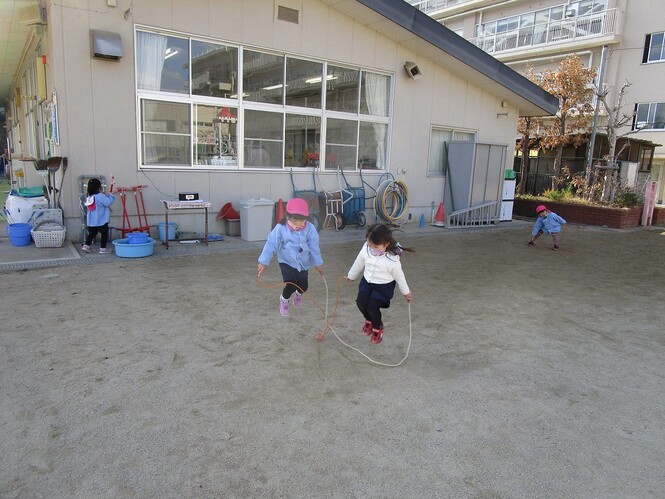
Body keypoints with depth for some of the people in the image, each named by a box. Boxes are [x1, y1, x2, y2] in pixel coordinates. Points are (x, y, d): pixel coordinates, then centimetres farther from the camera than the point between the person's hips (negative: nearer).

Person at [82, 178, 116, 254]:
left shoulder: (89, 197, 9)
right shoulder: (101, 196, -18)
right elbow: (108, 202, -23)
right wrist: (111, 196, -7)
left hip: (91, 221, 7)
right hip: (101, 220, -7)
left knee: (92, 233, 21)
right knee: (104, 233, 5)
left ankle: (86, 245, 18)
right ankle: (103, 248, 7)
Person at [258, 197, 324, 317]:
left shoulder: (309, 229, -17)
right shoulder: (281, 228, -20)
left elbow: (314, 247, -7)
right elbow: (271, 244, -16)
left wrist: (318, 263, 2)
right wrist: (263, 262, -17)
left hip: (303, 262, 2)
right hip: (286, 262, -2)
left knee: (303, 286, 5)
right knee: (291, 284, -15)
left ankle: (298, 294, 46)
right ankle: (284, 300, 21)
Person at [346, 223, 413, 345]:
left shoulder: (392, 260, -29)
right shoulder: (366, 249, -17)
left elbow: (399, 276, -12)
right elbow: (359, 263, 3)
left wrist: (406, 292, 4)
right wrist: (351, 276, 18)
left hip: (384, 286, -4)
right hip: (367, 281, 4)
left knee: (372, 307, -16)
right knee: (361, 302, -12)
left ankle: (378, 327, 19)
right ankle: (369, 320, 24)